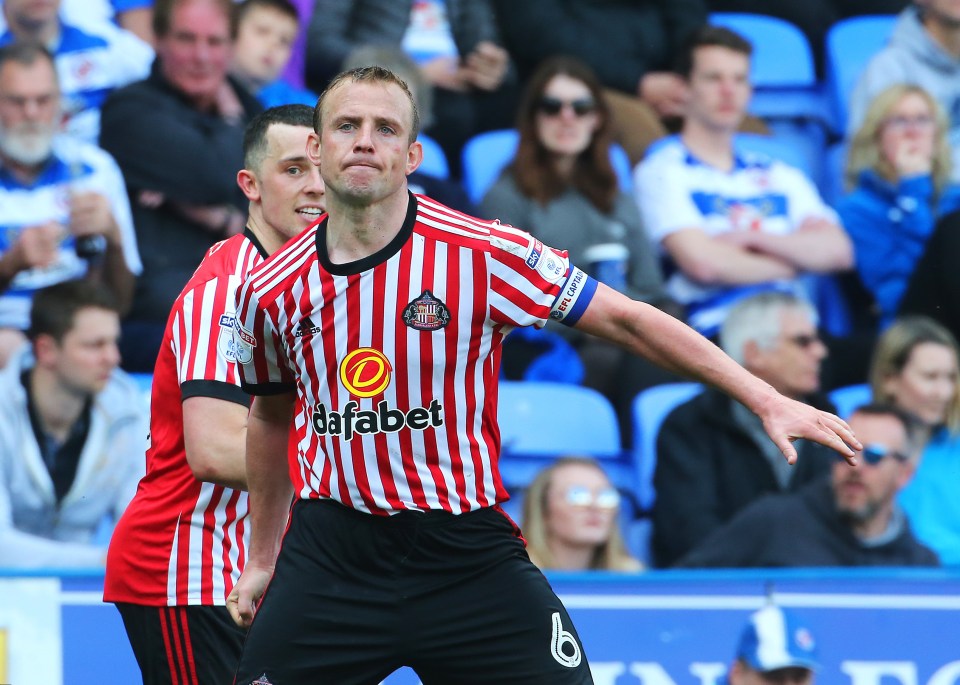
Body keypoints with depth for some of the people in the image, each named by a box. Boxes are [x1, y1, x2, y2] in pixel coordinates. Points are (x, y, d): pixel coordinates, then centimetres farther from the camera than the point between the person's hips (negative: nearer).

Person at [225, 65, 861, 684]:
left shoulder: (482, 252, -11)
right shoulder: (269, 292, -1)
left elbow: (626, 318, -4)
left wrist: (766, 398, -6)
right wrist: (261, 557, 25)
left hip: (469, 554, -2)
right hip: (330, 556, 2)